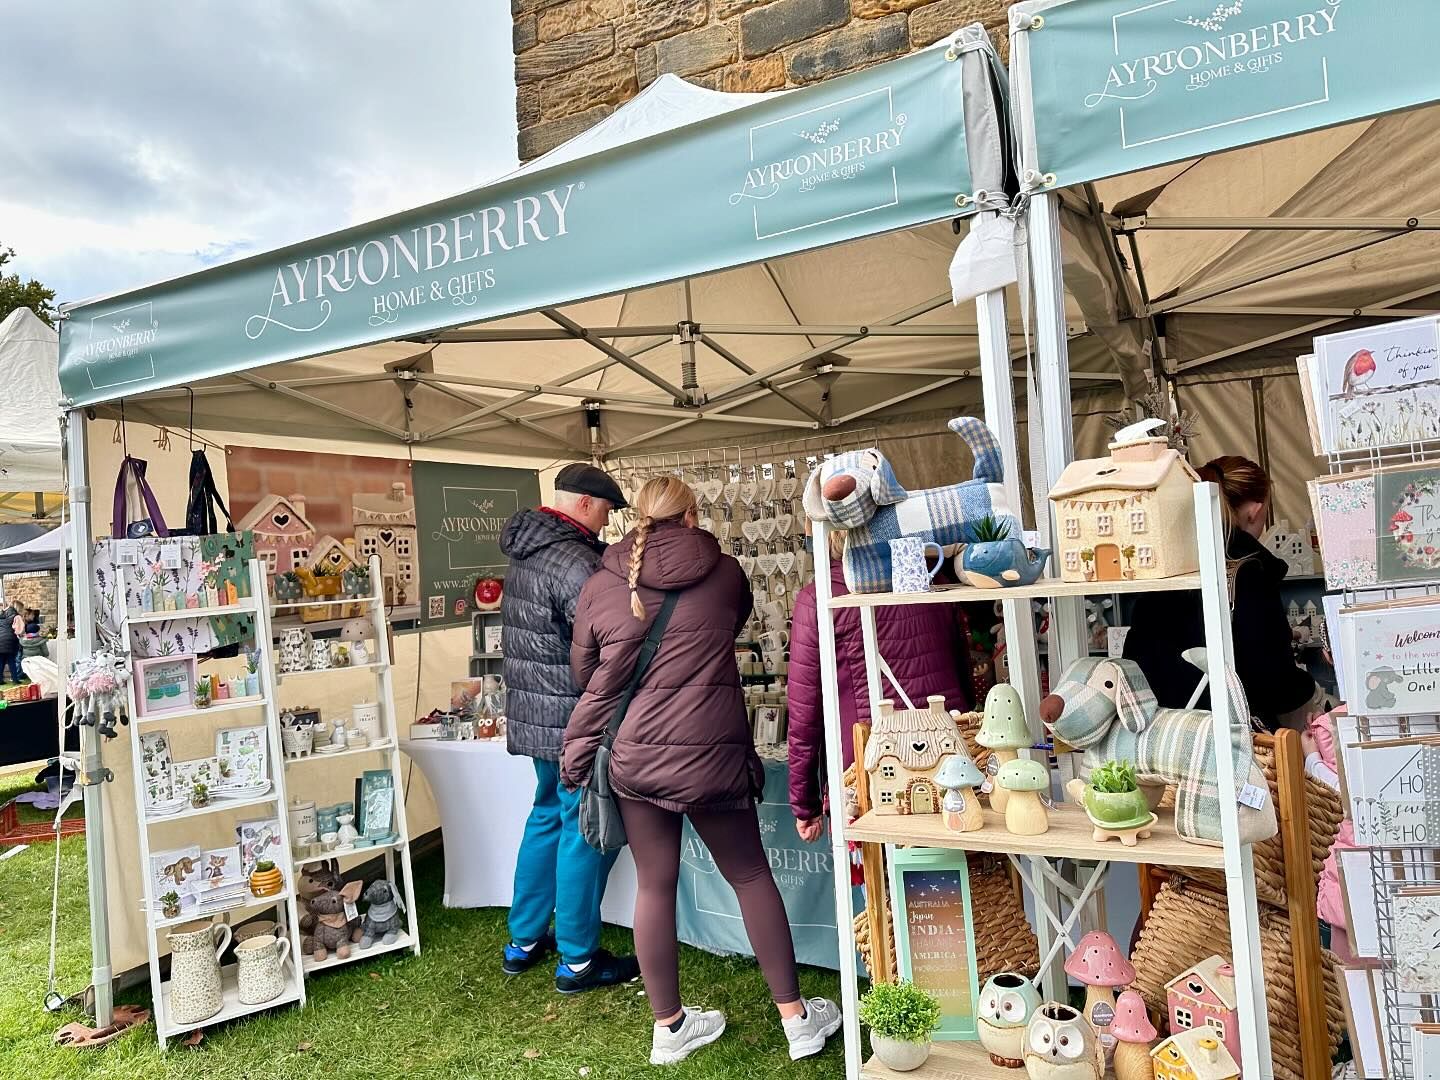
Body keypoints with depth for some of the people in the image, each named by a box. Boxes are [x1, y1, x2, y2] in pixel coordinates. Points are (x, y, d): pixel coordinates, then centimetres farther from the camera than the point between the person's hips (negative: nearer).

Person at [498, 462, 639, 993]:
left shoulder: (526, 553, 11)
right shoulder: (572, 560, -21)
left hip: (533, 714, 10)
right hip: (575, 718, -10)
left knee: (547, 816, 21)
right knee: (584, 831, 2)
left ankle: (523, 941, 33)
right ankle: (577, 960, 15)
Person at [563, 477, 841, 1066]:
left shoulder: (599, 586, 1)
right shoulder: (725, 572, -1)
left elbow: (584, 672, 10)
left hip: (633, 754, 2)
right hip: (711, 753, -1)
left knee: (654, 886, 14)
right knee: (751, 875, 15)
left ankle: (669, 1027, 29)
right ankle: (796, 1015, 27)